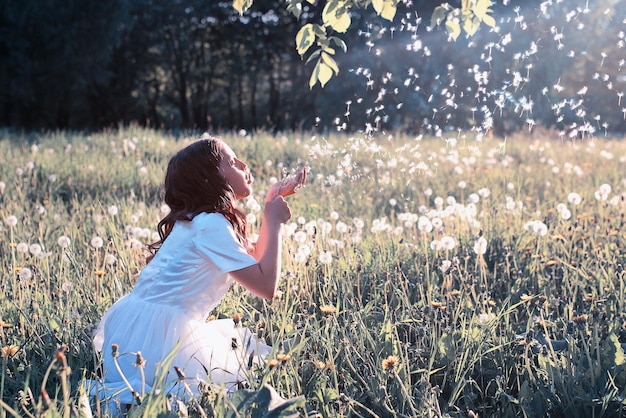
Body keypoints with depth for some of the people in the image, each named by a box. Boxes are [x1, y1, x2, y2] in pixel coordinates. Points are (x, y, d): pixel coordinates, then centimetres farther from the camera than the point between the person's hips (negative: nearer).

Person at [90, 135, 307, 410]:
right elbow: (267, 286, -19)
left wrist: (274, 203, 17)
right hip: (158, 335, -10)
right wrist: (275, 222, -8)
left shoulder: (198, 219, 13)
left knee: (243, 342, 21)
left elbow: (254, 258, 22)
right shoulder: (211, 226, -16)